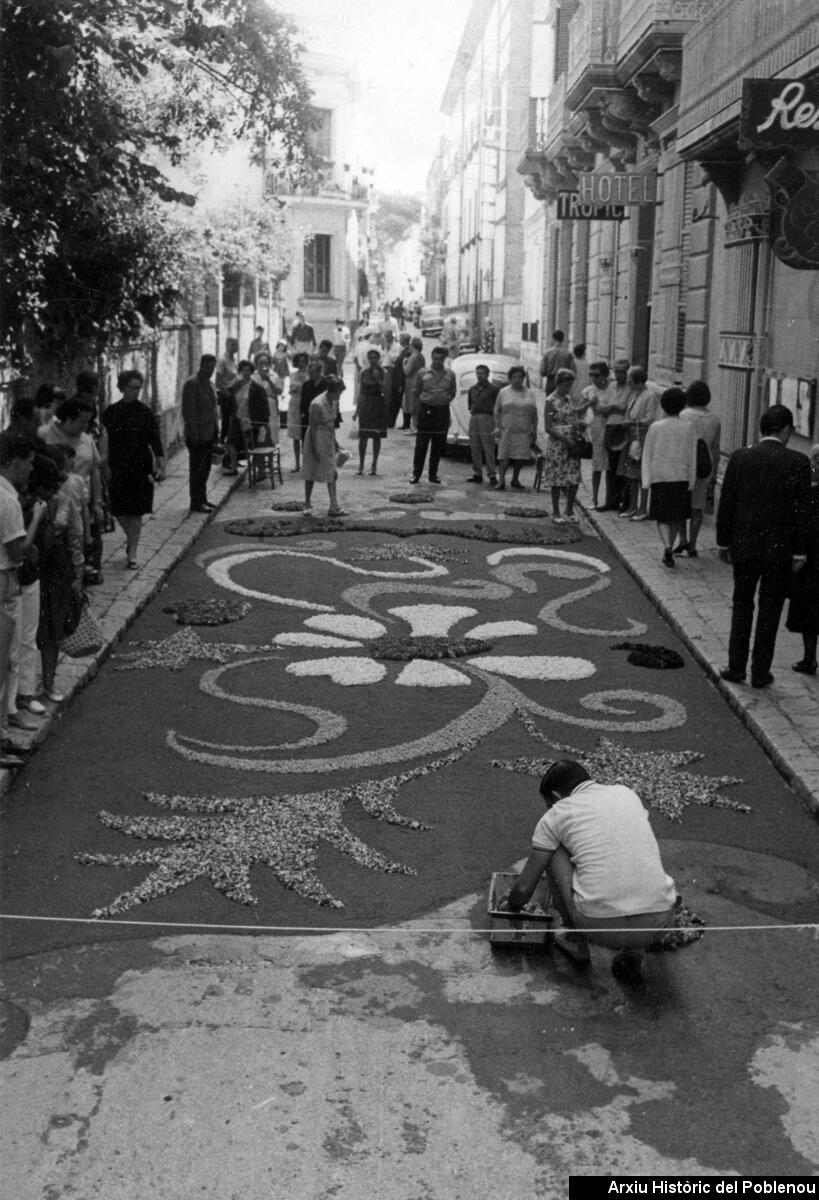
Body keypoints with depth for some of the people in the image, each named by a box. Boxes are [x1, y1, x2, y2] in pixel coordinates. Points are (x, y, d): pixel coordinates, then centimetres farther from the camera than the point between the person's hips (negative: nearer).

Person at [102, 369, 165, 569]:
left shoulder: (145, 413, -2)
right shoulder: (111, 412, 1)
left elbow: (155, 441, -3)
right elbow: (103, 439, 6)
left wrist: (161, 466, -12)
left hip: (140, 467, -2)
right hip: (118, 468, 2)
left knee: (136, 512, -2)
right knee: (119, 511, 6)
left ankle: (132, 554, 5)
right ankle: (130, 539, 35)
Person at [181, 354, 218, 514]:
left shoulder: (209, 383, 15)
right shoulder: (191, 384, -13)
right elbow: (188, 412, -17)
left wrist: (215, 431, 15)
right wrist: (193, 434, -20)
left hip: (209, 434, 9)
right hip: (197, 435, -9)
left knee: (205, 469, 14)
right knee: (196, 469, -2)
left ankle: (202, 499, 24)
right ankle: (196, 503, 3)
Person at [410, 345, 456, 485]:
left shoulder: (450, 374, 7)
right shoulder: (422, 373, 2)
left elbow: (453, 392, 18)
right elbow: (416, 390, 12)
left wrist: (446, 400, 6)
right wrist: (424, 400, 7)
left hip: (443, 410, 2)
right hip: (426, 409, -2)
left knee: (438, 444, 5)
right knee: (421, 443, -4)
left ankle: (433, 474, 14)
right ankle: (416, 474, 1)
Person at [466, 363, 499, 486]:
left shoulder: (493, 389, -2)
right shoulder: (472, 389, 16)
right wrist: (472, 410, 13)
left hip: (486, 418, -6)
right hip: (473, 418, 6)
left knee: (488, 448, -9)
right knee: (474, 448, 6)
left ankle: (492, 475, -10)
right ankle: (477, 474, 12)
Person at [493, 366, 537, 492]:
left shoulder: (530, 394, 11)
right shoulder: (503, 392, 5)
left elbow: (534, 414, 13)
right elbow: (497, 412, 5)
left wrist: (534, 430, 8)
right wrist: (497, 427, -4)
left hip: (524, 431, 2)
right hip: (506, 430, -2)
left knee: (520, 457, 1)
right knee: (504, 455, -8)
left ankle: (515, 479, 14)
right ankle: (501, 480, -6)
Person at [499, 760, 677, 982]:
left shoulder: (555, 815, 8)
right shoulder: (627, 793, 19)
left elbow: (524, 888, 11)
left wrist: (511, 906, 35)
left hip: (600, 925, -3)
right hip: (658, 923, 3)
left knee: (554, 851, 20)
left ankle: (575, 941, 28)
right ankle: (634, 951, 16)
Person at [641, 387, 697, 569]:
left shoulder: (655, 427, -3)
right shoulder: (689, 428, -2)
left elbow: (647, 456, -2)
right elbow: (692, 457, -1)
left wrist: (646, 482, 2)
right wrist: (691, 483, 5)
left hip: (659, 477, -1)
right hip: (681, 477, 1)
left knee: (662, 517, 4)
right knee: (678, 516, 16)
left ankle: (668, 547, -19)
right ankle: (669, 550, 18)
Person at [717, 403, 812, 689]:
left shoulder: (740, 457, -3)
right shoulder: (798, 463, -9)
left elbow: (726, 503, -1)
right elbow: (801, 510, -8)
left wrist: (723, 542, 8)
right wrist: (799, 551, -2)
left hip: (744, 546, 2)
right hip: (779, 548, -2)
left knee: (741, 607, 15)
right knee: (769, 611, 8)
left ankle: (736, 668, 17)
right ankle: (760, 673, 13)